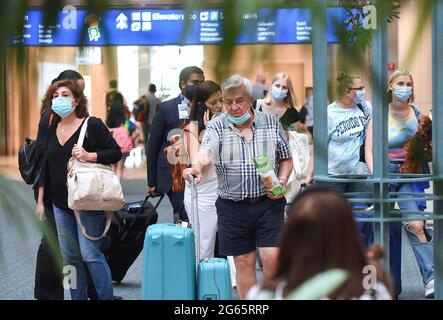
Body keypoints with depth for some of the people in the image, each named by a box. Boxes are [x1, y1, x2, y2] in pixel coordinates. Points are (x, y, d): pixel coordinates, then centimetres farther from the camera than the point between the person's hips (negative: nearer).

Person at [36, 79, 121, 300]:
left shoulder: (92, 125, -4)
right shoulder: (51, 130, 12)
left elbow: (115, 153, -5)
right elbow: (45, 168, 17)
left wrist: (89, 156, -19)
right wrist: (41, 201, 15)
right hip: (60, 203, 6)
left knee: (90, 253, -11)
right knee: (70, 257, 8)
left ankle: (106, 297, -2)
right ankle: (78, 297, 17)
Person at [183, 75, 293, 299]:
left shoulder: (271, 123, 5)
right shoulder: (217, 127, 0)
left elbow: (286, 158, 13)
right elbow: (206, 151, -20)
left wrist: (282, 181, -6)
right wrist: (198, 167, -42)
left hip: (268, 203, 0)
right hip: (233, 206, 0)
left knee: (272, 258, -10)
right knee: (243, 262, 7)